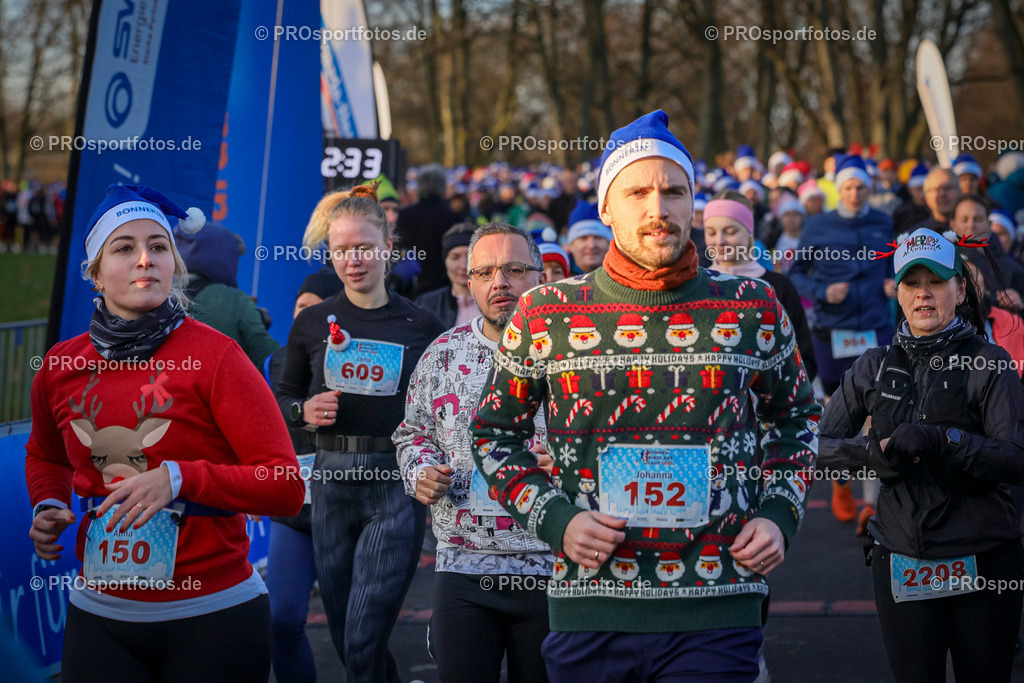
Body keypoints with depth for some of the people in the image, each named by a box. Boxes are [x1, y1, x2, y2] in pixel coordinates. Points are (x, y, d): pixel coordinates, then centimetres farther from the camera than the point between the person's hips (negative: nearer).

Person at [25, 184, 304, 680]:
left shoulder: (214, 356, -10)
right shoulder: (61, 367, 3)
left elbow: (287, 487, -12)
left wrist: (180, 478, -22)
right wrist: (48, 507, 4)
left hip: (213, 615, -3)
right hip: (99, 617, 3)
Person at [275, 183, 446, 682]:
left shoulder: (421, 326, 0)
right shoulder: (312, 323, 6)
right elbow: (283, 398, 15)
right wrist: (305, 411, -6)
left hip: (396, 481, -3)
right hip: (331, 478, 3)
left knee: (364, 641, -11)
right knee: (343, 636, 12)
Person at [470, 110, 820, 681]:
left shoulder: (753, 308, 4)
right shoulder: (544, 314, 2)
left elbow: (795, 418, 19)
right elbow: (495, 432, 11)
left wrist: (780, 515, 4)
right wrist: (556, 519, -3)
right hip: (589, 614, 1)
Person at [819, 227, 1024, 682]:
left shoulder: (987, 363, -3)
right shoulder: (874, 368, 7)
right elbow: (820, 447, 7)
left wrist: (941, 440, -25)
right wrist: (874, 451, -12)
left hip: (984, 563, -2)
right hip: (901, 562, 2)